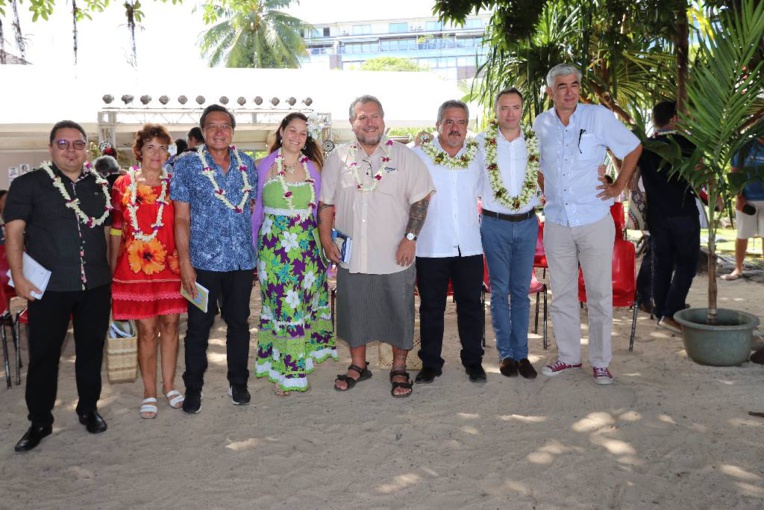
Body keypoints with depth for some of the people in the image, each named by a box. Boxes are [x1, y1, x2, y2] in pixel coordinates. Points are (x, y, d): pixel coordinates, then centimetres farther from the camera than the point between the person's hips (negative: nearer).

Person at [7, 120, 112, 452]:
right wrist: (18, 277, -12)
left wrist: (110, 272, 9)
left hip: (96, 286, 3)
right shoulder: (29, 184, -1)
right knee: (43, 354, 6)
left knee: (91, 350, 12)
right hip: (48, 287, -3)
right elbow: (14, 232, -4)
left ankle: (88, 409, 30)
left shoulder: (100, 185, 9)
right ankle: (40, 421, 21)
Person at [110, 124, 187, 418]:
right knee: (146, 330, 2)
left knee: (170, 324, 7)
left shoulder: (173, 184, 5)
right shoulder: (123, 185, 2)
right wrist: (112, 269, 3)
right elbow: (115, 230, 4)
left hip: (170, 265, 2)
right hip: (136, 267, -1)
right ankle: (149, 393, 16)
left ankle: (169, 386, 23)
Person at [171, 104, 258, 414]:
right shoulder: (187, 165, -2)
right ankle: (193, 388, 23)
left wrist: (260, 254, 7)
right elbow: (181, 218, -4)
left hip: (243, 260, 3)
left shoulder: (247, 164, 7)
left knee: (239, 322, 13)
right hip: (204, 260, -3)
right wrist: (185, 263, -10)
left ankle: (238, 382, 30)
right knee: (199, 326, 7)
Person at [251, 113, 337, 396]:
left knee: (305, 302, 6)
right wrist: (252, 244, 4)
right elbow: (257, 208, 7)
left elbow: (319, 208, 10)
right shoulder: (265, 165, 3)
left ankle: (298, 366, 21)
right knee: (278, 304, 2)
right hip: (274, 247, -1)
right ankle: (283, 370, 14)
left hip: (307, 246, 2)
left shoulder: (312, 167, 6)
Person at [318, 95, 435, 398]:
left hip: (395, 256, -2)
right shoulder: (338, 158, 4)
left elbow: (421, 198, -3)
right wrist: (326, 240, 2)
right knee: (353, 311, 12)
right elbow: (325, 202, 8)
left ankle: (399, 368, 26)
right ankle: (358, 365, 31)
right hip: (352, 256, 2)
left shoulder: (404, 156, -2)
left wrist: (410, 238, -10)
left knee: (399, 312, 8)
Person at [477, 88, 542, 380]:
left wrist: (541, 201, 6)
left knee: (521, 290, 7)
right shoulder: (481, 143, -3)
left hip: (527, 224, 2)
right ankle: (506, 353, 14)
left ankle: (521, 353, 15)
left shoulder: (534, 143, 4)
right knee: (500, 290, 4)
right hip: (495, 224, -2)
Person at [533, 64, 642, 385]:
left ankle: (600, 362, 15)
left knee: (600, 294, 2)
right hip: (556, 222, 3)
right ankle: (568, 356, 23)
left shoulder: (598, 116, -4)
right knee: (561, 294, 9)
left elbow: (633, 148, 5)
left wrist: (618, 187, 0)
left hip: (595, 220, -3)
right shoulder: (541, 124, 5)